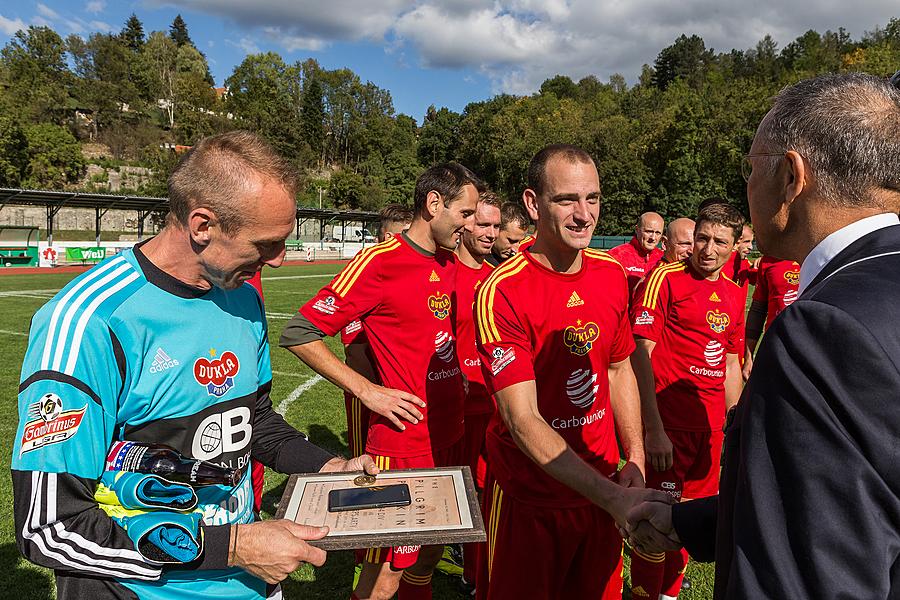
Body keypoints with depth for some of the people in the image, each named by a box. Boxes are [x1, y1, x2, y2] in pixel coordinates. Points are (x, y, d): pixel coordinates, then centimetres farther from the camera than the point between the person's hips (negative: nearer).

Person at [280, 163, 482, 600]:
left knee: (427, 557, 22)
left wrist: (456, 382, 11)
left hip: (450, 437, 7)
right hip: (402, 445, -7)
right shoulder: (379, 261, -16)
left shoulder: (449, 264, 8)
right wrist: (367, 390, -17)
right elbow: (298, 334, -15)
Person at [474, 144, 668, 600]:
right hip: (529, 501, -5)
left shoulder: (613, 275, -2)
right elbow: (523, 421, -26)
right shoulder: (501, 292, -22)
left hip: (602, 488, 5)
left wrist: (635, 460, -1)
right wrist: (613, 498, -31)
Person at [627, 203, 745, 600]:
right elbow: (640, 354, -17)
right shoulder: (664, 278, -11)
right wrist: (652, 429, -21)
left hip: (711, 425, 7)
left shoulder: (734, 295, 10)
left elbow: (730, 364, 18)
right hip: (668, 422, -7)